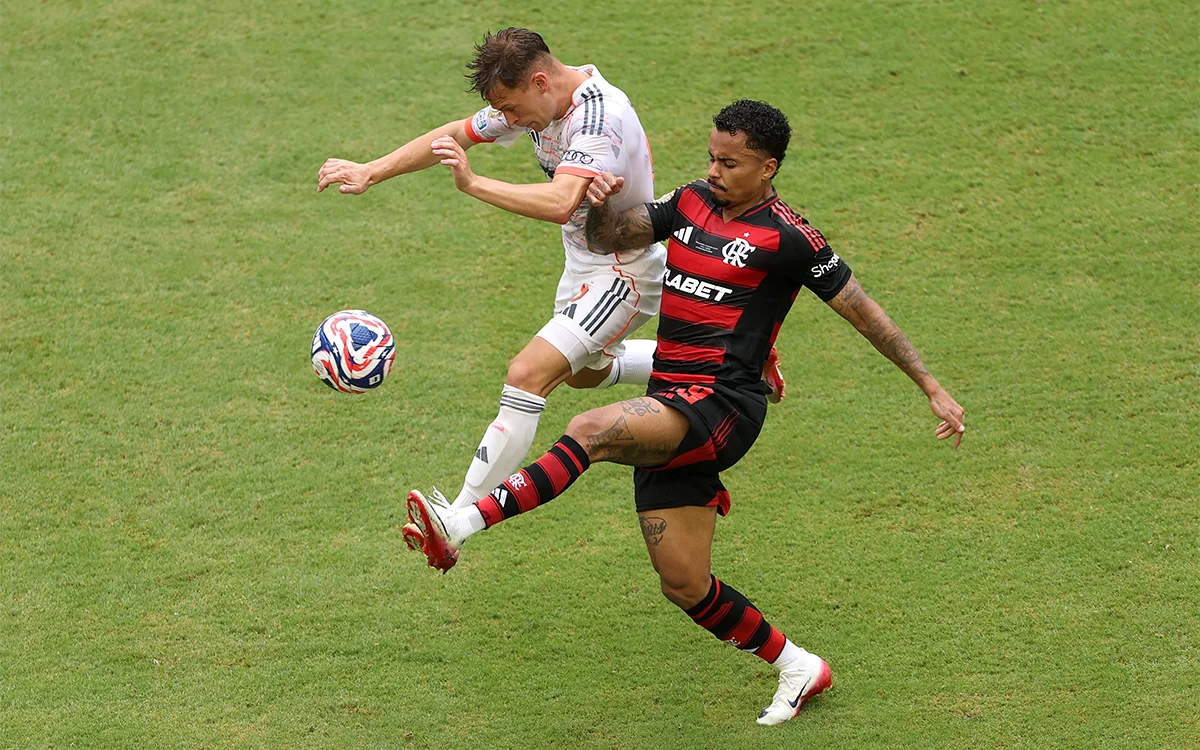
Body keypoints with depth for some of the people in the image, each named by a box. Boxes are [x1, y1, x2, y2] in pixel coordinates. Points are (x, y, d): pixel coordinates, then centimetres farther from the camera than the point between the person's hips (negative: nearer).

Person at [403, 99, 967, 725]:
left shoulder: (787, 238, -5)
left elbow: (864, 312, -1)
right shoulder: (692, 204, 14)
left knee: (592, 430, -32)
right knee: (684, 585, 8)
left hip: (722, 407, -8)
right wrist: (600, 207, -8)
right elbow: (607, 239, 16)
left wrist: (933, 389, 0)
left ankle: (461, 527, -42)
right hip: (669, 411, 8)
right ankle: (797, 668, 25)